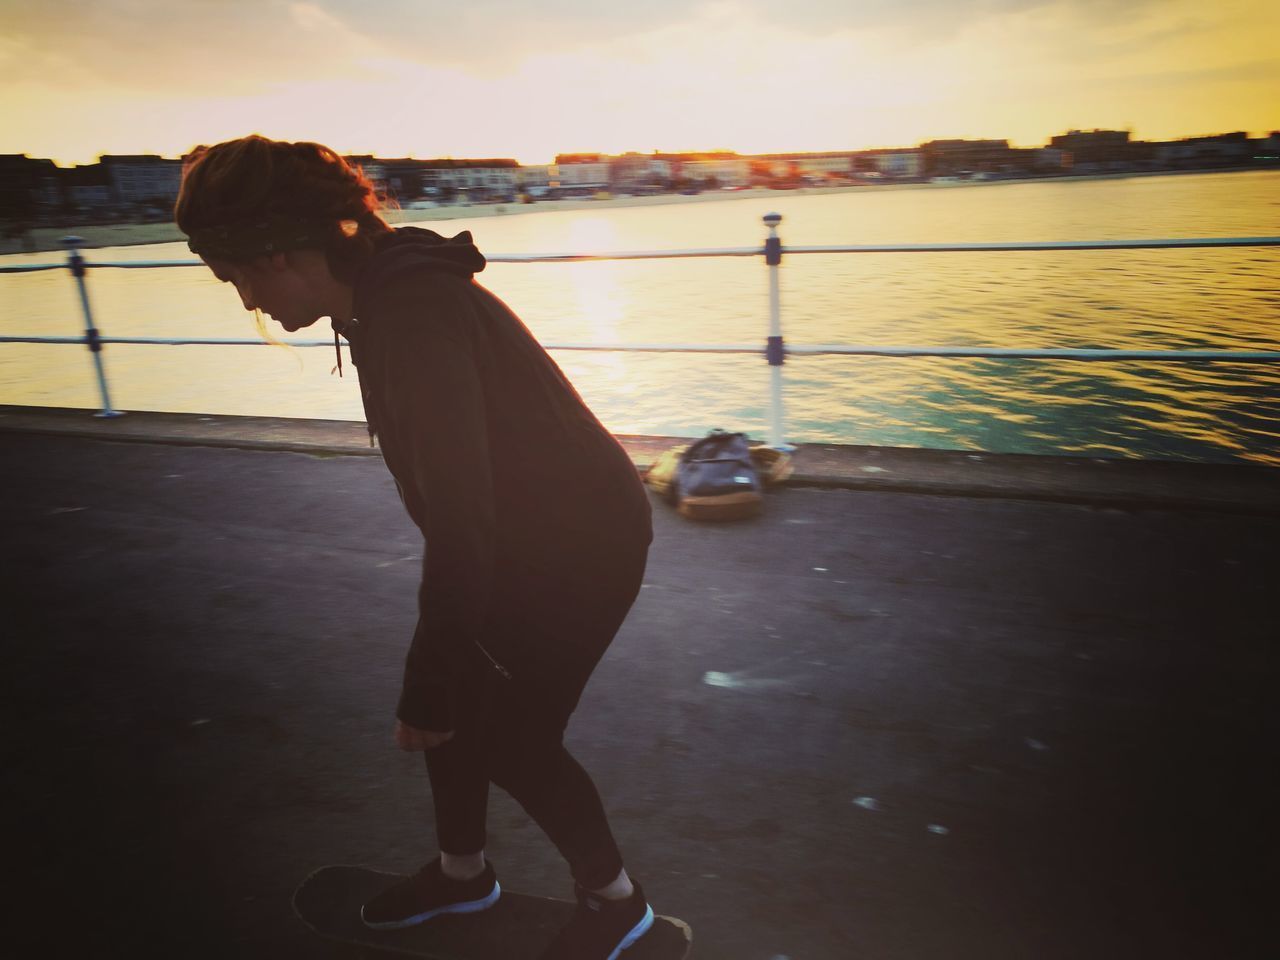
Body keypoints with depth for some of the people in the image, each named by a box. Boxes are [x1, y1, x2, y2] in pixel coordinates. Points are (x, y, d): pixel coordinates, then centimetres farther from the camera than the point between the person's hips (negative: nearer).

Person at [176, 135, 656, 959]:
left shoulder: (411, 317, -28)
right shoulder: (390, 296, 4)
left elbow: (459, 518, -30)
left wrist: (429, 689, -22)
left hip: (582, 545, -9)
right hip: (524, 532, 9)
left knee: (512, 737, 3)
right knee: (456, 704, 15)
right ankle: (463, 871, 41)